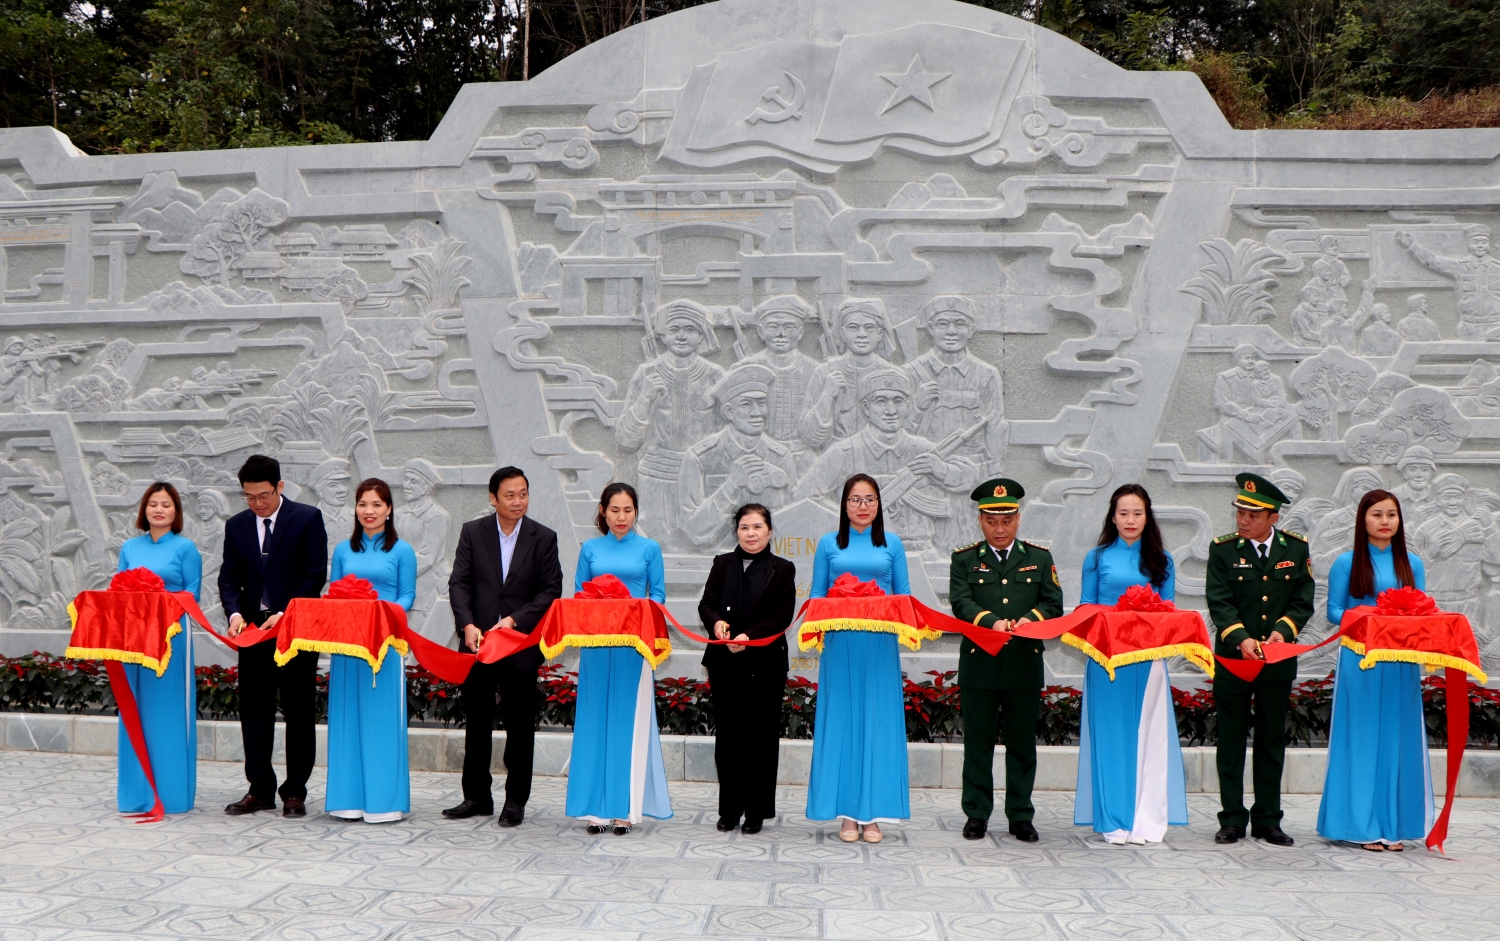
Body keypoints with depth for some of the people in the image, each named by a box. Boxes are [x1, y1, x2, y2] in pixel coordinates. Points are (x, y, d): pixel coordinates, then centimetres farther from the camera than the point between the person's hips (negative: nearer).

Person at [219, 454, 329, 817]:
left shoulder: (307, 518, -3)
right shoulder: (236, 525, 10)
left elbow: (316, 574, -8)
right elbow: (228, 578, 8)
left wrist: (284, 614, -16)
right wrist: (235, 613, -11)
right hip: (253, 630, 4)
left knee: (298, 714, 2)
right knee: (254, 712, 6)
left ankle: (295, 792, 9)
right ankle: (260, 790, 15)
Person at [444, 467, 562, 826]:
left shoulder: (544, 538, 0)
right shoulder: (472, 532, 4)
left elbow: (550, 591, -3)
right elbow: (459, 583, -1)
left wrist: (514, 620, -14)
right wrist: (467, 625, -16)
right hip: (478, 640, 2)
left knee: (520, 724, 4)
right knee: (476, 722, 9)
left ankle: (516, 800, 13)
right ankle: (477, 797, 20)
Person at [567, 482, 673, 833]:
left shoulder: (649, 548, 6)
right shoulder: (590, 549, 10)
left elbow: (658, 594, 5)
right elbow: (578, 593, 10)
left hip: (634, 643, -1)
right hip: (596, 643, 1)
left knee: (630, 721, -1)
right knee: (595, 720, 1)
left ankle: (625, 807, 3)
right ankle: (596, 807, 6)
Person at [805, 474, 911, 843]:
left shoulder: (892, 544, 10)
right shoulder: (829, 544, 9)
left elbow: (904, 594, 9)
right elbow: (816, 595, 8)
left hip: (880, 645, 0)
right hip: (840, 643, 0)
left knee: (878, 722, 0)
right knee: (842, 721, 1)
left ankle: (873, 814, 6)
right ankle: (847, 813, 7)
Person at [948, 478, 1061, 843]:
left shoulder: (1039, 558, 11)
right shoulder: (964, 559, 7)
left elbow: (1053, 604, 4)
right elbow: (961, 603, -7)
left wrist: (1030, 619, -17)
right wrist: (991, 622, -25)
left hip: (1025, 665, 1)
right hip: (979, 664, -1)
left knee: (1022, 742, 6)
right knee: (978, 742, 4)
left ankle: (1021, 816, 15)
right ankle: (976, 814, 14)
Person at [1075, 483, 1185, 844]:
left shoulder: (1160, 560, 10)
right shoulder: (1098, 558, 7)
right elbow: (1086, 610, 7)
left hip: (1148, 656, 1)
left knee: (1148, 732, -1)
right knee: (1110, 733, -1)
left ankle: (1148, 820, 6)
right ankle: (1113, 821, 5)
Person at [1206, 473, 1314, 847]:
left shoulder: (1296, 548, 2)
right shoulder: (1223, 549, -3)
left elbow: (1303, 600, 2)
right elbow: (1219, 603, -9)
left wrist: (1283, 629, -16)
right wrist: (1241, 639, -23)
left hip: (1278, 660, 2)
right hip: (1232, 658, -1)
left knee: (1272, 742, 9)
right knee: (1231, 741, 3)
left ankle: (1268, 821, 18)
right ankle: (1232, 820, 11)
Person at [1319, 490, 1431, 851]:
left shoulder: (1412, 564, 11)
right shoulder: (1347, 563, 2)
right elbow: (1334, 612, 1)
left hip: (1401, 662, 3)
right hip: (1360, 661, -3)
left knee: (1398, 740, 3)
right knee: (1362, 738, -1)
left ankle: (1393, 825, 10)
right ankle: (1362, 825, 4)